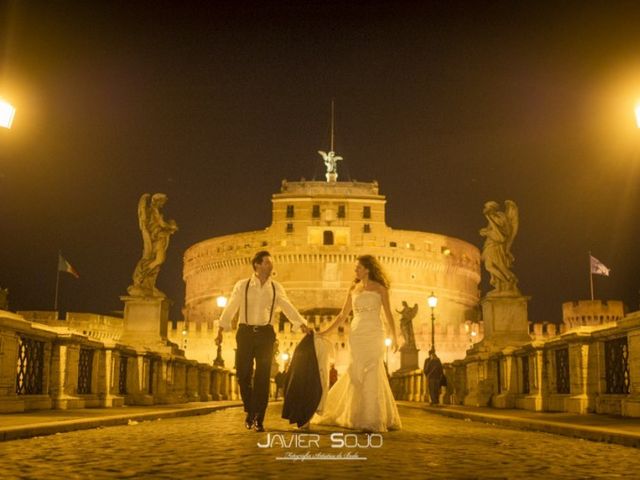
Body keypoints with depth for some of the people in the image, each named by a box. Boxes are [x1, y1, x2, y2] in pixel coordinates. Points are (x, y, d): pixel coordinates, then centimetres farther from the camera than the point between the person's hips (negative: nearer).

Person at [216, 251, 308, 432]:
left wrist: (303, 325, -9)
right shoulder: (242, 286, 1)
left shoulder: (276, 288, 4)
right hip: (245, 332, -1)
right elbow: (230, 308, 2)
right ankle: (250, 411, 24)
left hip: (265, 334, 1)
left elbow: (288, 308, 2)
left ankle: (259, 419, 10)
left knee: (263, 377, 2)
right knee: (243, 374, 0)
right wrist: (220, 330, -3)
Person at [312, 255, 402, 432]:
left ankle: (372, 419, 3)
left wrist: (393, 337, -9)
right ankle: (361, 417, 13)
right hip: (357, 335, 3)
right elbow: (343, 315, 14)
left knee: (371, 374, -5)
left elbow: (388, 314, -1)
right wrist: (324, 332, 8)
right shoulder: (353, 289, 11)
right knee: (358, 374, 3)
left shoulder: (380, 288, 2)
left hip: (374, 334, -3)